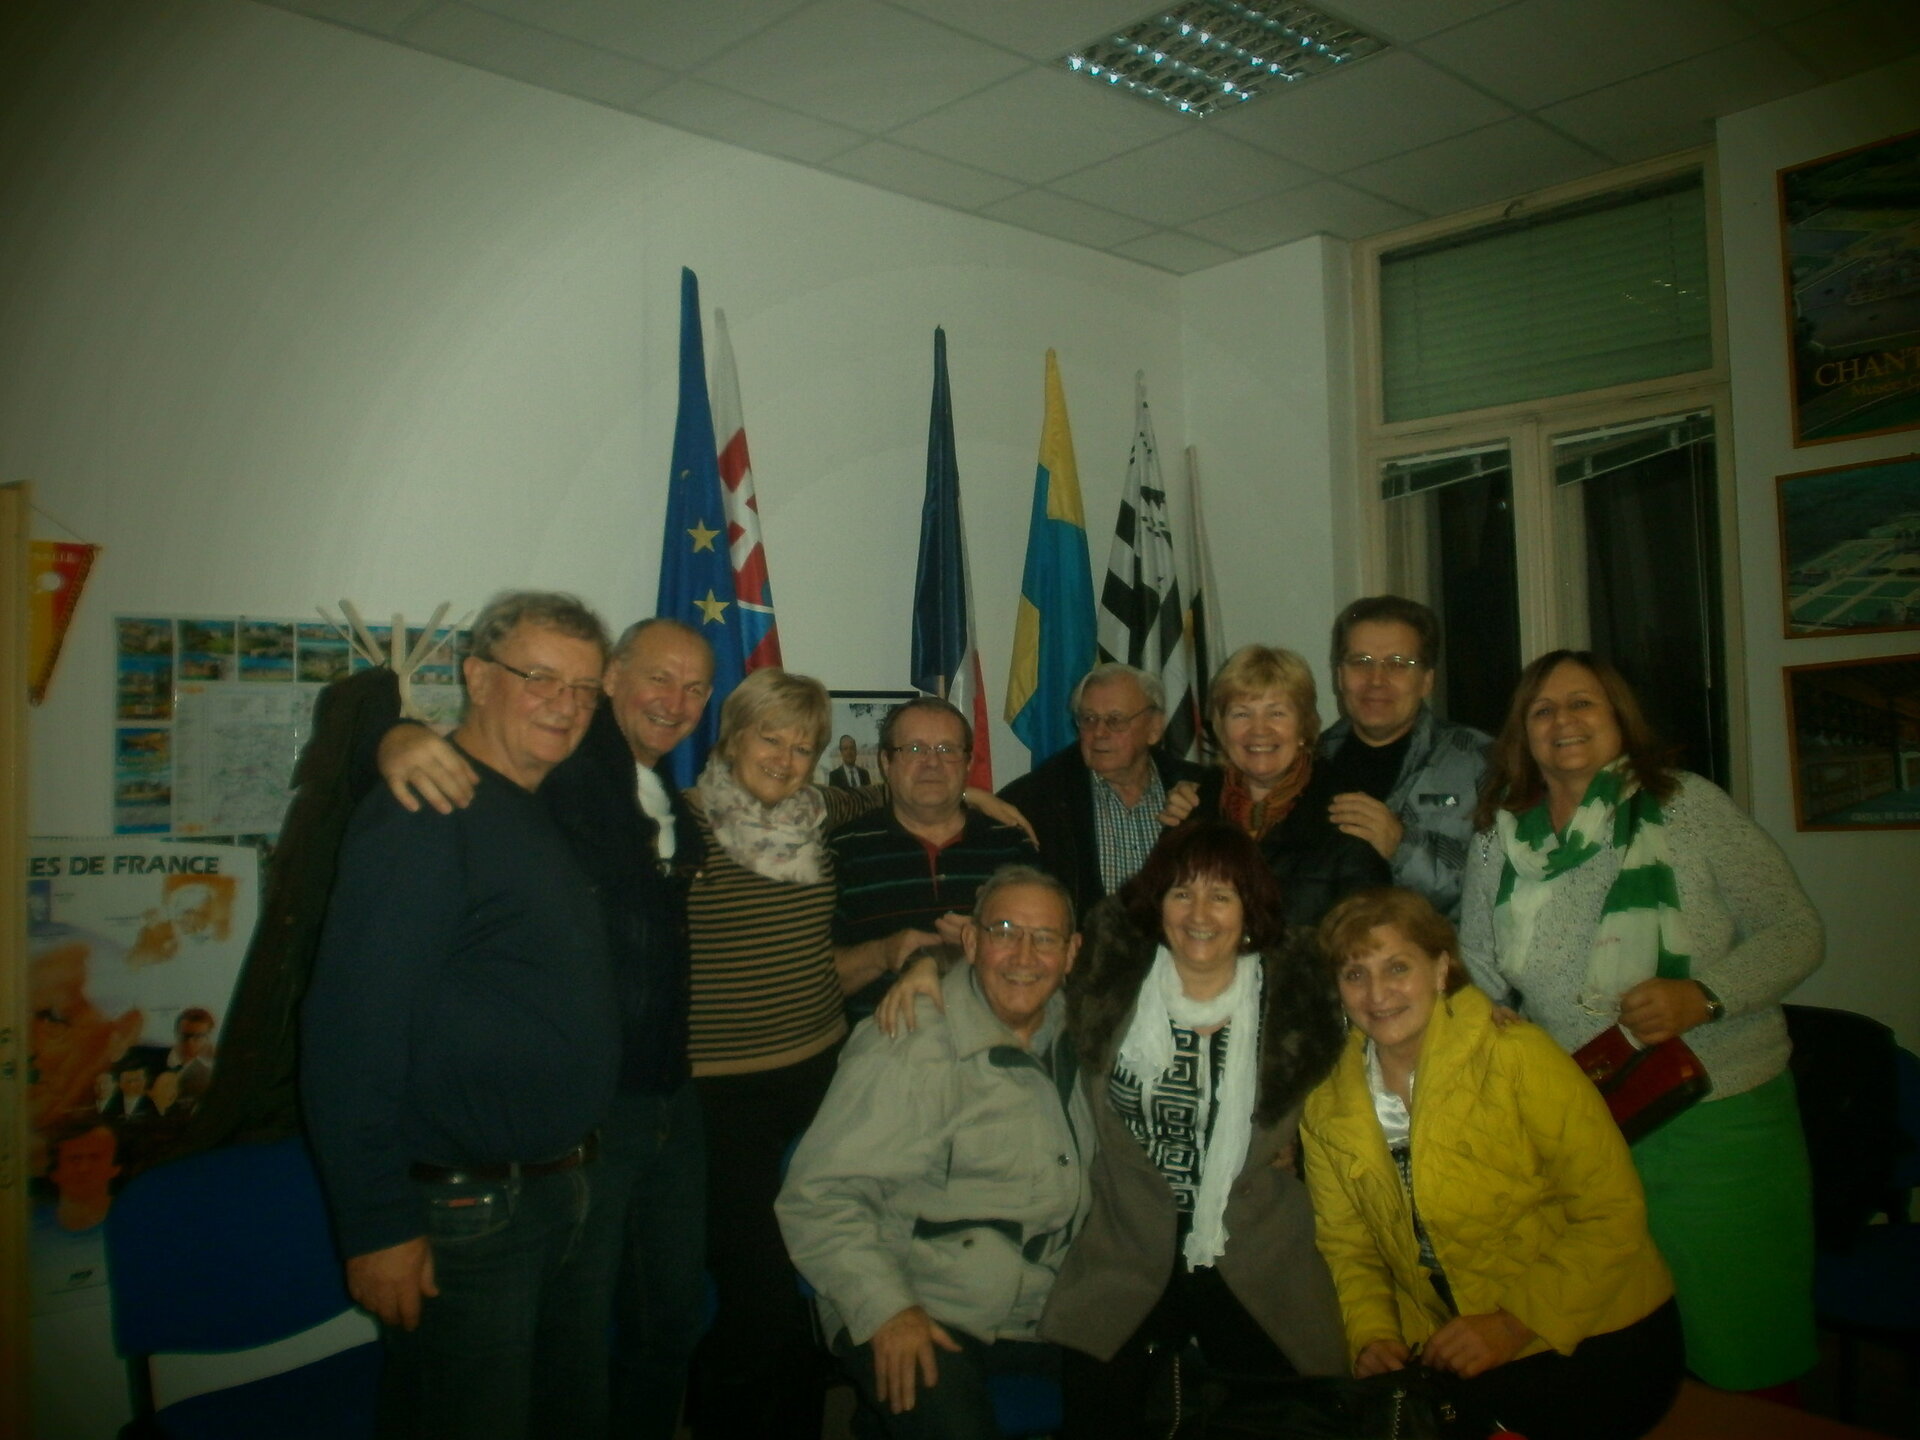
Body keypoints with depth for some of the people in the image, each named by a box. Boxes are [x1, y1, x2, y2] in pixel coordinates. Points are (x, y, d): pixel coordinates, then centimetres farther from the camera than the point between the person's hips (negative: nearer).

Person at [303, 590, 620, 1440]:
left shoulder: (546, 818, 10)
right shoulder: (420, 817, -18)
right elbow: (350, 1033, -23)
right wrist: (376, 1228, -22)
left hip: (565, 1195, 9)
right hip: (459, 1211, -9)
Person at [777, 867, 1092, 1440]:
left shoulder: (1071, 1034, 7)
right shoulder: (905, 1053, -16)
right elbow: (816, 1196, -15)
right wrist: (885, 1309, -23)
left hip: (1049, 1307, 6)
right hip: (923, 1316, -6)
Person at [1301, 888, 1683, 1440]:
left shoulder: (1516, 1058, -14)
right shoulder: (1326, 1110, 1)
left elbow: (1613, 1213, -13)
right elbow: (1346, 1247, 8)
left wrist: (1515, 1326, -19)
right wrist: (1372, 1337, -10)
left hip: (1594, 1339, -4)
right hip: (1452, 1356, 4)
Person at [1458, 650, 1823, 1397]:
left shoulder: (1687, 806, -6)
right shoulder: (1499, 838, 4)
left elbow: (1795, 931, -4)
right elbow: (1478, 968, 13)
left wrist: (1704, 996, -19)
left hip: (1716, 1117, -2)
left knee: (1737, 1351, 6)